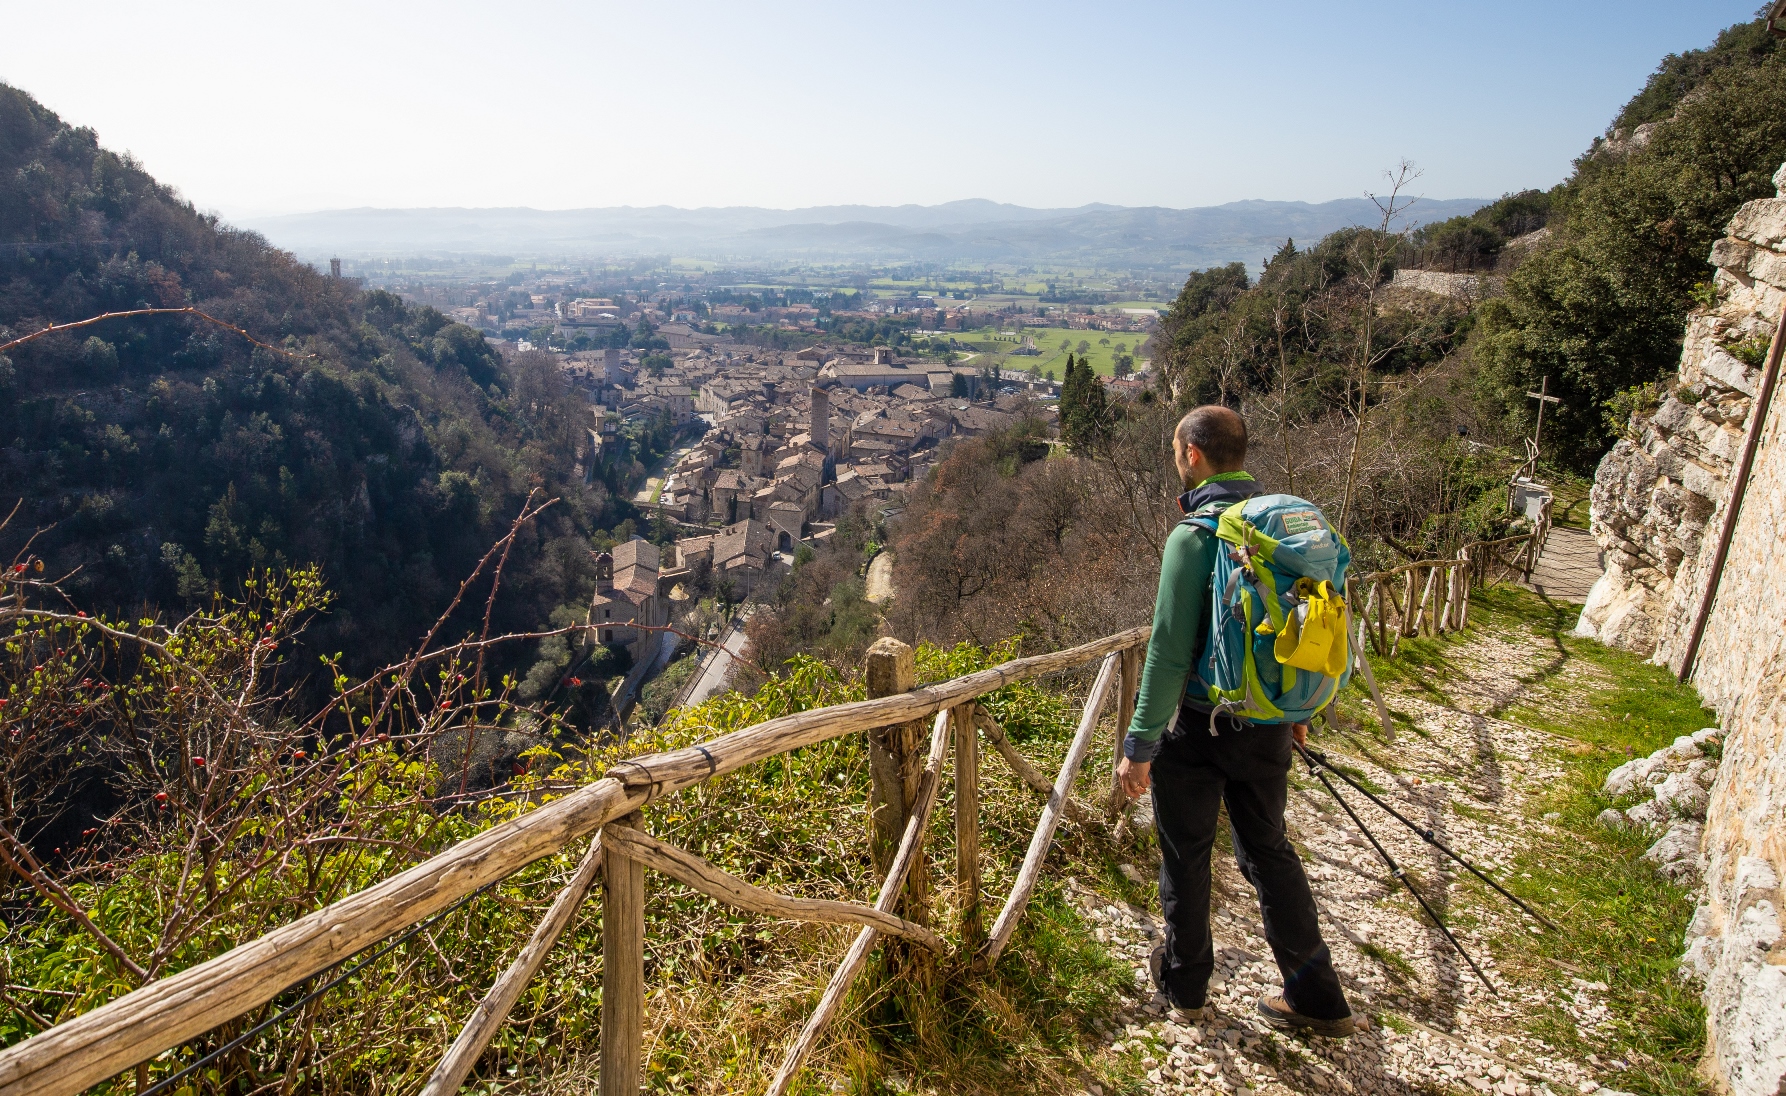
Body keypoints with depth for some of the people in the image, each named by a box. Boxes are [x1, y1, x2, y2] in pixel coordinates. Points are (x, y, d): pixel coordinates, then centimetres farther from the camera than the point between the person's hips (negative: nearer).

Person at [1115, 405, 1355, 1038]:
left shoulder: (1195, 537, -19)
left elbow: (1169, 651, -21)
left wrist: (1139, 745, -15)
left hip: (1200, 725, -6)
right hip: (1268, 724, 6)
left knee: (1185, 857, 14)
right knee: (1268, 850, 20)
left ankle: (1184, 982, 32)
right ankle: (1317, 997, 26)